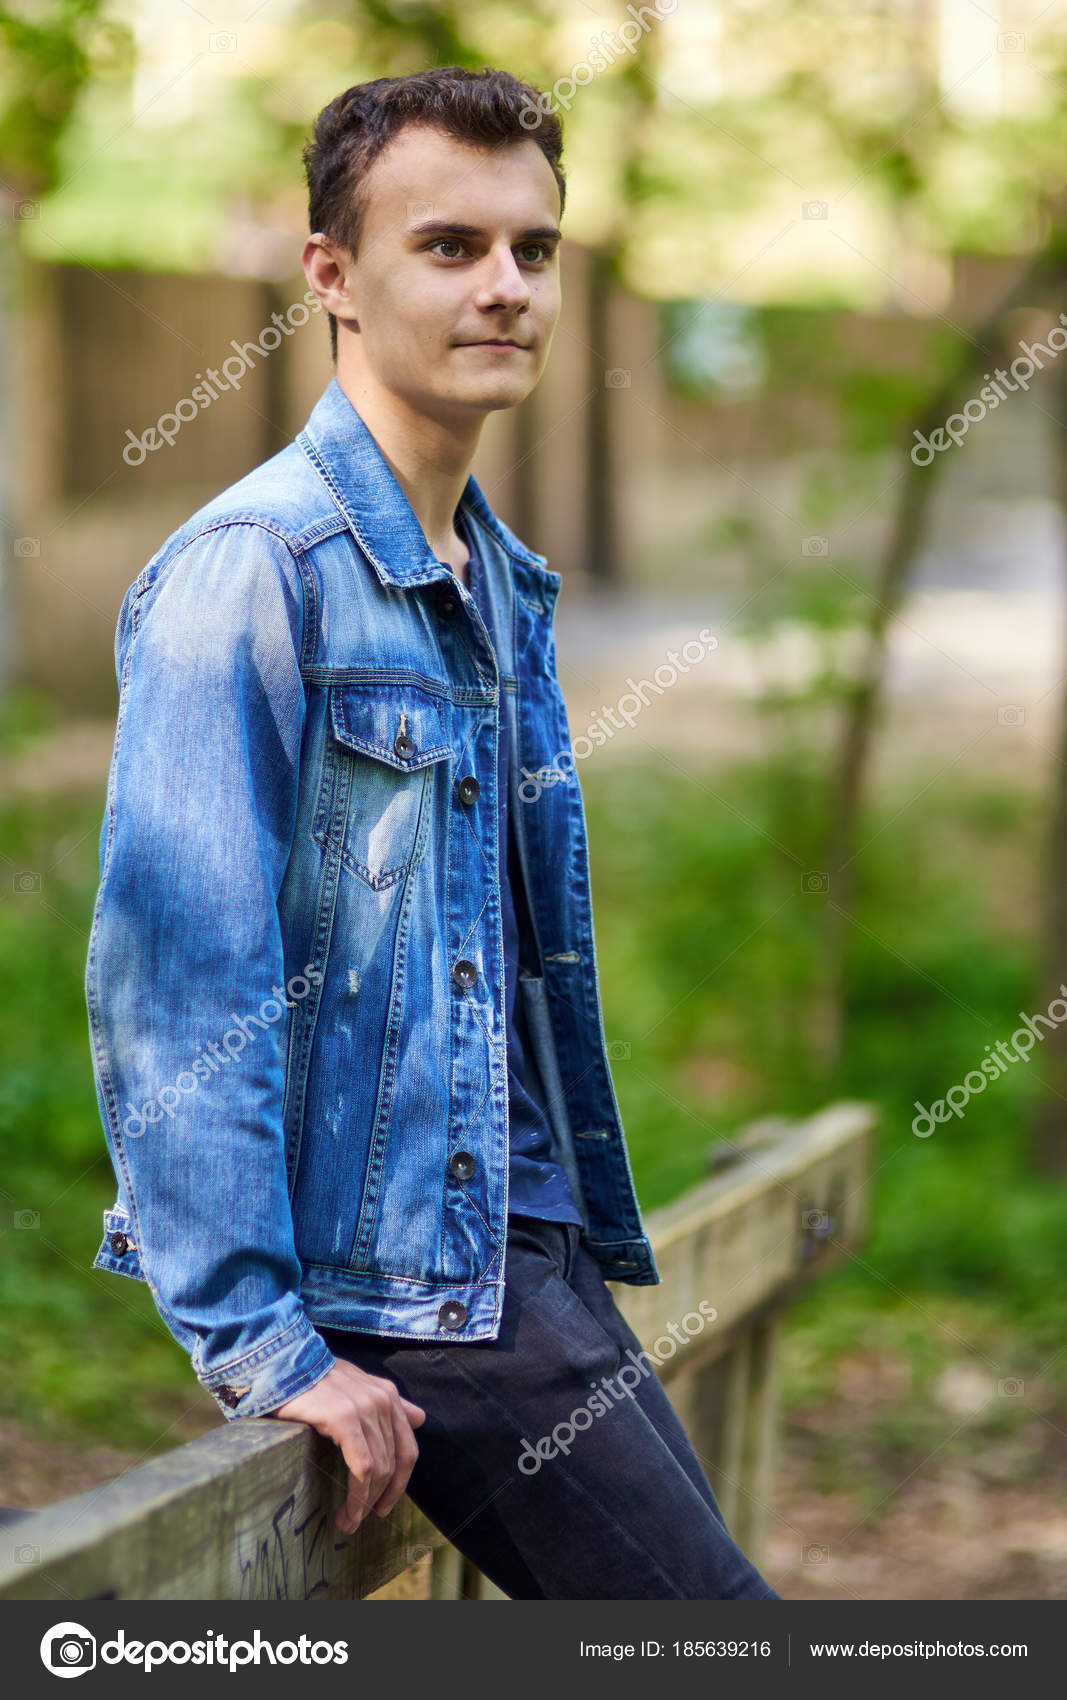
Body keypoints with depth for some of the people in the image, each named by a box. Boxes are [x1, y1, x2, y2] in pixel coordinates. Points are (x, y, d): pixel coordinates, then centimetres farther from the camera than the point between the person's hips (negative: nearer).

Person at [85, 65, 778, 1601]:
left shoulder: (504, 586, 15)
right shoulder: (254, 570, -13)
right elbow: (167, 986, -19)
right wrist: (259, 1341, -21)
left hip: (525, 1245, 9)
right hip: (381, 1270, -9)